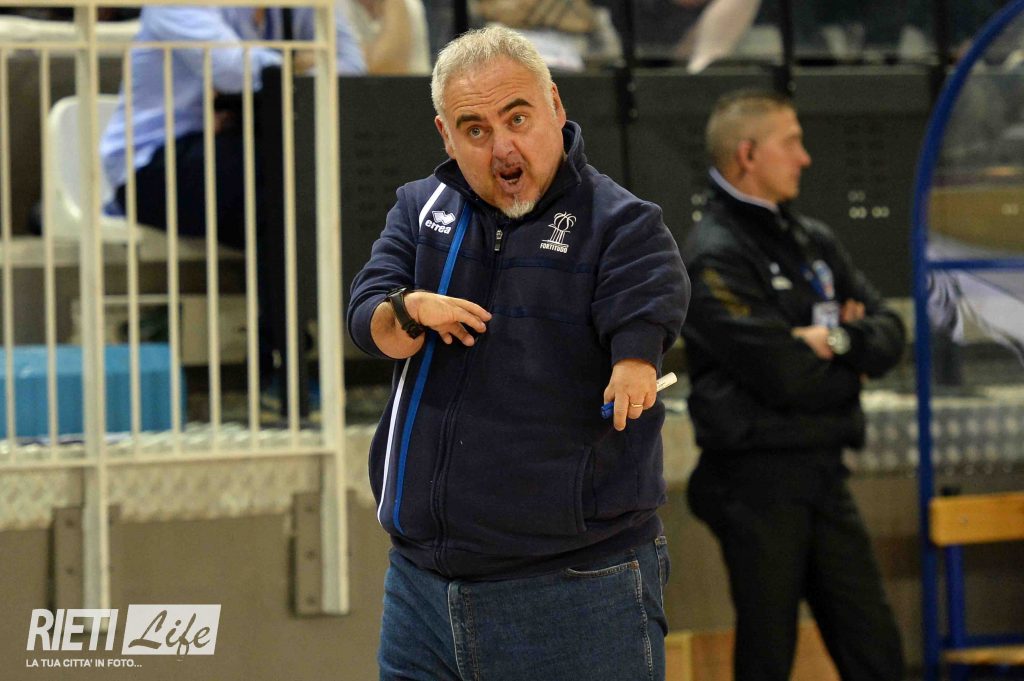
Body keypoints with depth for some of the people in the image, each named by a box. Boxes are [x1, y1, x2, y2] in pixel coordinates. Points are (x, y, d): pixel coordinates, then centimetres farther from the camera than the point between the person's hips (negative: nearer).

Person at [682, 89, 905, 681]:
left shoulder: (814, 242, 14)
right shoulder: (714, 257, -12)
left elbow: (890, 335, 9)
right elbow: (782, 375, -20)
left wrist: (837, 342, -12)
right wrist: (851, 362, -2)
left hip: (823, 476, 7)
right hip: (758, 485, -7)